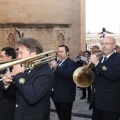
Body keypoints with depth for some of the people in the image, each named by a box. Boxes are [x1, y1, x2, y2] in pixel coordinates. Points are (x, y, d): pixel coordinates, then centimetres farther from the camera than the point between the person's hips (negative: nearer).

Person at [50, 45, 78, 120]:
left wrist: (56, 67, -28)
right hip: (57, 95, 9)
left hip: (65, 96, -8)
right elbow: (54, 75, 22)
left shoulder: (72, 63, -10)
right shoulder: (58, 63, 16)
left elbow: (68, 74, -29)